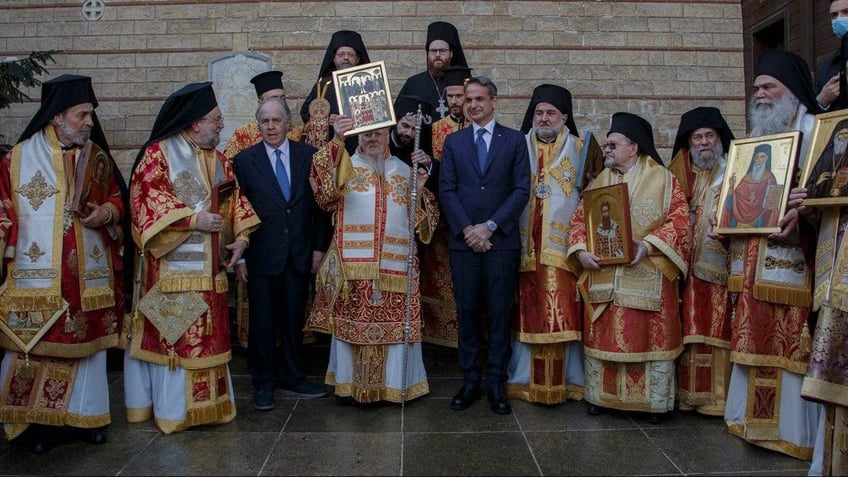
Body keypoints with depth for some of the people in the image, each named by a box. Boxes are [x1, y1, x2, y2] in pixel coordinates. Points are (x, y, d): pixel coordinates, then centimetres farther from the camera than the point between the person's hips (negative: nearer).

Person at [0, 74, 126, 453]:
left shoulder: (97, 155, 8)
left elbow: (117, 199, 13)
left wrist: (106, 212, -9)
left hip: (89, 275, 3)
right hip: (37, 276, -3)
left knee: (87, 344, 9)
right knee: (35, 346, 1)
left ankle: (85, 414, 22)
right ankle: (36, 420, 16)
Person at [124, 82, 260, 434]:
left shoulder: (218, 160, 14)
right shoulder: (158, 153, -5)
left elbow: (234, 199, 14)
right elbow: (148, 197, -15)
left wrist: (240, 237, -1)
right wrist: (193, 219, -19)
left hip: (208, 268, 6)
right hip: (170, 267, -6)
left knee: (206, 334, 10)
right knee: (171, 334, -1)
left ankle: (205, 400, 21)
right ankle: (172, 406, 10)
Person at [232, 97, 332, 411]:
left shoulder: (308, 155, 4)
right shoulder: (244, 160, 1)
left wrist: (319, 246, 2)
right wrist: (239, 256, -4)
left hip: (299, 255, 2)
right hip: (261, 255, -1)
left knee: (294, 320, 11)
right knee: (262, 322, 6)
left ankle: (292, 379, 25)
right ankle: (263, 384, 21)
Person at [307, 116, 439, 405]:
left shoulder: (404, 170, 16)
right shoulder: (346, 165, 10)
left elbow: (418, 216, 14)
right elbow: (324, 186, -13)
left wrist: (419, 188, -4)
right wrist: (337, 142, -24)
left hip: (395, 263, 2)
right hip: (354, 261, -1)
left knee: (395, 322, 3)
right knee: (353, 321, 2)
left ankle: (394, 383, 16)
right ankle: (350, 383, 14)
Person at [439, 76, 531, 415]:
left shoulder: (515, 140, 6)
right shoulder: (454, 141, 11)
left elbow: (521, 189, -1)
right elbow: (446, 190, 4)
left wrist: (489, 226, -10)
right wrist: (467, 229, -8)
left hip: (502, 240, -1)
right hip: (463, 240, 2)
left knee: (500, 312, 2)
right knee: (467, 311, 5)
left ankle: (496, 382, 12)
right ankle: (470, 380, 15)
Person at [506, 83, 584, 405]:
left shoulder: (577, 149, 8)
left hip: (563, 244, -1)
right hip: (526, 245, 1)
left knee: (563, 314, -2)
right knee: (528, 312, 3)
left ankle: (565, 380, 9)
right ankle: (525, 378, 13)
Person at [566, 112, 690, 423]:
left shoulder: (664, 179, 0)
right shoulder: (599, 181, 12)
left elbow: (679, 220, -7)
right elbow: (580, 220, 9)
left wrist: (649, 245, -21)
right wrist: (581, 250, -8)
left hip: (648, 276, -3)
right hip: (604, 276, 4)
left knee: (651, 336, 2)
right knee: (602, 335, 7)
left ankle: (654, 401, 15)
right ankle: (600, 395, 20)